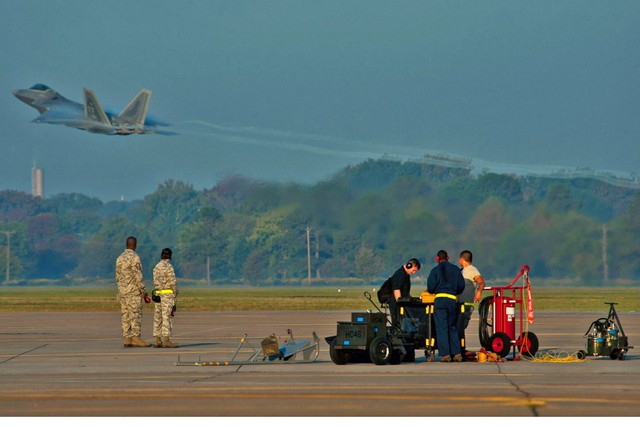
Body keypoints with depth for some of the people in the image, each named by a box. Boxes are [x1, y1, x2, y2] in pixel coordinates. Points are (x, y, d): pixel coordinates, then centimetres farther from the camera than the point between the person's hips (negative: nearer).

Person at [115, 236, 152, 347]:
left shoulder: (120, 258, 12)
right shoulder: (134, 257, -12)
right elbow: (138, 276, -17)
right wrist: (143, 290, -14)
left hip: (122, 291, 8)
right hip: (133, 291, -8)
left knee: (126, 315, 6)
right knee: (136, 315, -8)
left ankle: (127, 339, 3)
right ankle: (136, 338, -14)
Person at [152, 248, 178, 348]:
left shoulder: (156, 267, 11)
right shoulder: (168, 267, -10)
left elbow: (156, 282, 10)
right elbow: (172, 282, -13)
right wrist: (175, 294, -4)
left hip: (157, 294, 7)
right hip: (167, 294, -7)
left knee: (158, 317, 8)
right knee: (167, 317, -9)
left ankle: (157, 340, 7)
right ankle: (166, 340, -14)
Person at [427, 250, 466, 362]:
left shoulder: (435, 270, 1)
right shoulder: (455, 269, 12)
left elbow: (430, 287, -3)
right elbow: (461, 286, 11)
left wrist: (432, 290, 20)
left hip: (440, 298, -3)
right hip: (453, 299, 4)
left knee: (441, 327, -3)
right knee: (452, 327, 13)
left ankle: (445, 354, -10)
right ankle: (456, 353, 5)